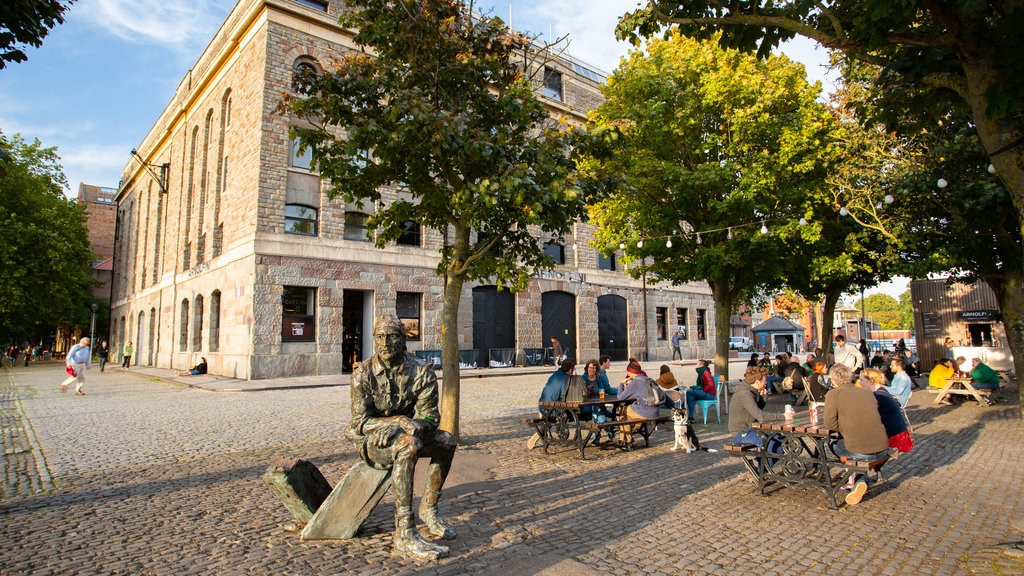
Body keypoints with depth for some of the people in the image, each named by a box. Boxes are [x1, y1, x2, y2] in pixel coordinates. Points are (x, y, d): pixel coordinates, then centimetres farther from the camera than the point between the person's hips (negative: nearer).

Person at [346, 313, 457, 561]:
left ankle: (428, 508, -3)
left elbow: (429, 416, -11)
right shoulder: (363, 373, -11)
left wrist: (415, 425, -34)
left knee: (446, 440, -19)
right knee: (408, 444, -34)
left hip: (405, 435, 4)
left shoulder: (421, 371, -6)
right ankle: (404, 533, -33)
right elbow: (360, 421, -15)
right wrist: (399, 422, -29)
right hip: (371, 441, -4)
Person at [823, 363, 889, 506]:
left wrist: (844, 429, 7)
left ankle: (854, 480, 20)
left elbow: (829, 423, -11)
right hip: (883, 450, 5)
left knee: (833, 445, 25)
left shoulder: (833, 394, -2)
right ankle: (860, 481, 18)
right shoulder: (868, 392, 12)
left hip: (859, 452, -5)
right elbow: (871, 418, 21)